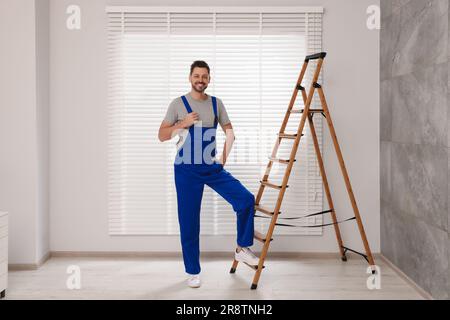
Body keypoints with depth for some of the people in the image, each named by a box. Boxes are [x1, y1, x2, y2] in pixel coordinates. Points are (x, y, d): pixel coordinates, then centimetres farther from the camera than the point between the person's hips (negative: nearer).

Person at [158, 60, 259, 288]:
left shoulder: (216, 103, 7)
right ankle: (193, 272, 20)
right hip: (187, 170, -3)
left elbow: (230, 132, 14)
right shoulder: (178, 104, -2)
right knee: (189, 222, 2)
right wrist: (182, 124, -16)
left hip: (213, 168, 3)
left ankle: (242, 249, 9)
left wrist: (224, 156, 0)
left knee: (246, 199, -11)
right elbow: (161, 136, -1)